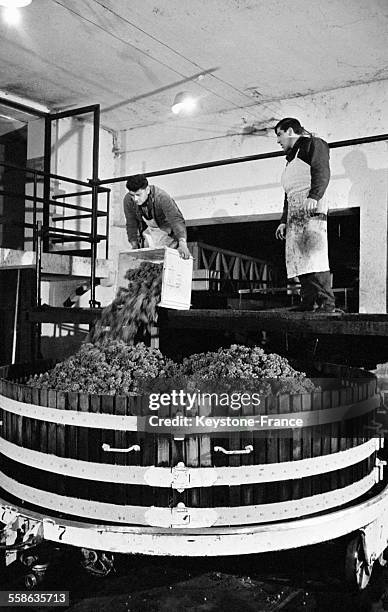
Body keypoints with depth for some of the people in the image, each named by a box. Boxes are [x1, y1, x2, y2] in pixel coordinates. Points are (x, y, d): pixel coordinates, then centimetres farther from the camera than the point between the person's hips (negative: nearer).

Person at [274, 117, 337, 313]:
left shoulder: (313, 144, 10)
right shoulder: (291, 159, 34)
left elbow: (322, 172, -7)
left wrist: (314, 196, -24)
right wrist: (283, 221, 22)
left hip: (312, 210, -8)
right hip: (294, 214, 9)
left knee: (315, 256, -18)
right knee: (299, 260, -2)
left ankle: (327, 302, -21)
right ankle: (308, 302, -5)